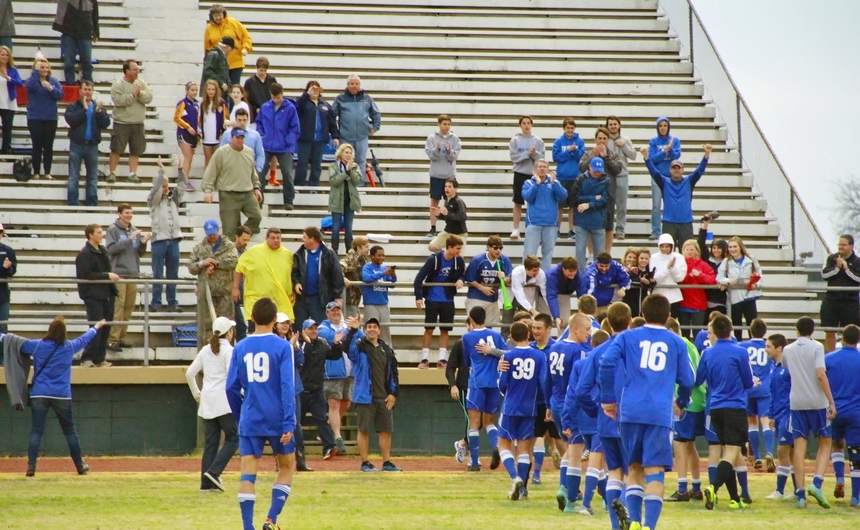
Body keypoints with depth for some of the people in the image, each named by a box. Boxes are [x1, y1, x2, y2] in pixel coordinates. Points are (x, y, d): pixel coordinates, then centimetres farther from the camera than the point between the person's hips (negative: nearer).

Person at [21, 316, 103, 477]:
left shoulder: (37, 345, 0)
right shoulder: (69, 347, 3)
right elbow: (84, 339, 22)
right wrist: (96, 327, 42)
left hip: (39, 394, 0)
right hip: (62, 395, 0)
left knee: (36, 431, 0)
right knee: (70, 431, 11)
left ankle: (31, 466, -12)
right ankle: (80, 466, 16)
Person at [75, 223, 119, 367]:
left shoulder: (103, 250, 15)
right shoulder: (84, 254, -11)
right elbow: (86, 275, -19)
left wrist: (112, 276, 7)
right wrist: (107, 275, -19)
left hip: (106, 294, 8)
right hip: (93, 295, -8)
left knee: (105, 328, 9)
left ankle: (99, 358, 16)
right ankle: (87, 359, -4)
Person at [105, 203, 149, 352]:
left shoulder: (135, 231, 13)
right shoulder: (113, 230, -2)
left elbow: (140, 253, 14)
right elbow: (111, 248, -13)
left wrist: (143, 243, -6)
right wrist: (129, 240, -17)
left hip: (133, 273, 6)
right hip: (119, 273, -6)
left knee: (129, 307, 7)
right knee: (118, 306, -11)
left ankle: (121, 337, 15)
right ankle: (113, 339, -11)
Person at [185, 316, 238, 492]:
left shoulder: (206, 350, 12)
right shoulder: (229, 350, -7)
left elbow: (190, 373, 11)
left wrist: (196, 394, 20)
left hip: (207, 401, 7)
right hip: (224, 400, -7)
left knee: (210, 443, 8)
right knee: (233, 438, 0)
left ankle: (206, 482, 4)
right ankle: (214, 471, -15)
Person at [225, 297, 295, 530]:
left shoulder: (240, 348, 4)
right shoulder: (282, 346, -6)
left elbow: (231, 388, 6)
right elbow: (287, 386, -12)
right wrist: (289, 423, -12)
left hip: (250, 421, 2)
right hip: (277, 419, -2)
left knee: (248, 473, 2)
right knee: (287, 466, 15)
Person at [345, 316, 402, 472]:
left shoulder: (386, 349, 13)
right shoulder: (360, 347, 0)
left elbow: (393, 372, 14)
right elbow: (348, 347, -23)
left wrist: (394, 393, 5)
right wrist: (353, 330, -37)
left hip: (384, 398, 5)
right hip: (365, 397, -4)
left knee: (386, 430, 6)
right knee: (364, 430, -1)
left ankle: (387, 462, 12)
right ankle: (365, 463, 4)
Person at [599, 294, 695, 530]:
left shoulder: (628, 337, 11)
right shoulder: (677, 343, 12)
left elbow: (607, 362, -4)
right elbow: (687, 380, 11)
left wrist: (608, 399, 4)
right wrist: (682, 401, 32)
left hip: (630, 411, 1)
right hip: (660, 413, -1)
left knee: (635, 467, 14)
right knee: (654, 471, -4)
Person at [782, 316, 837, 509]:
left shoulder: (787, 350, 10)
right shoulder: (816, 347, -4)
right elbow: (821, 375, -13)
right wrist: (831, 402, -12)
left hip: (796, 403, 3)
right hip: (817, 402, -3)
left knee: (799, 447, 3)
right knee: (825, 443, 10)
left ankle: (800, 494, -3)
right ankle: (816, 484, -9)